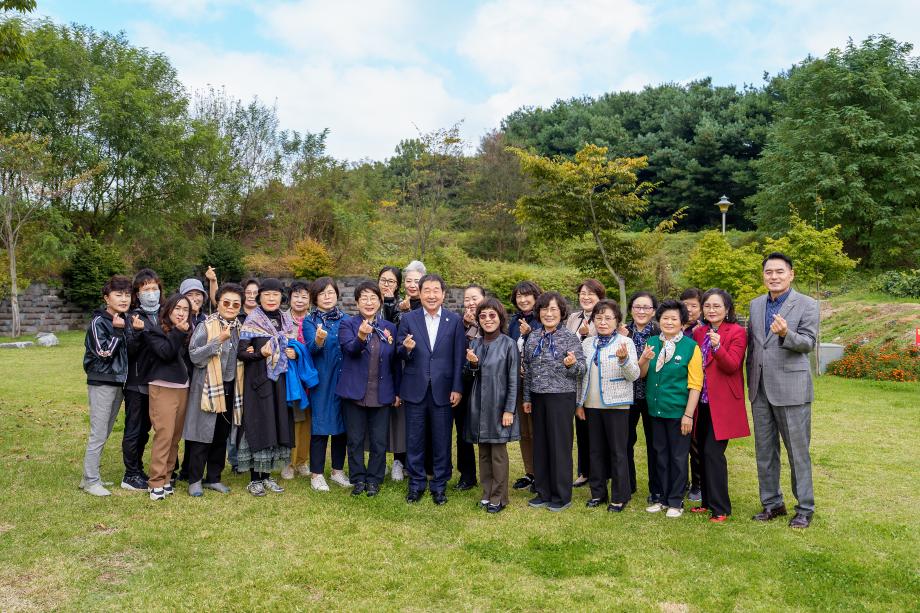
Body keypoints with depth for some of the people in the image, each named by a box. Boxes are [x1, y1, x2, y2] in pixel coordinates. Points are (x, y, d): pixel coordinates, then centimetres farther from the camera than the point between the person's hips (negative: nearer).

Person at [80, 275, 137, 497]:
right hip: (101, 382, -7)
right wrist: (117, 330, -21)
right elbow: (103, 352, -17)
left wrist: (134, 330, 3)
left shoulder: (126, 321, 10)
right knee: (98, 435, -3)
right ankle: (90, 480, 7)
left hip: (119, 382, 7)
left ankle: (92, 476, 23)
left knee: (105, 433, 13)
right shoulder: (99, 321, -11)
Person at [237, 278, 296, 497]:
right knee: (258, 426, -2)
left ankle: (267, 475, 20)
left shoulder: (287, 321, 10)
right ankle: (254, 479, 9)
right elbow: (240, 353, -10)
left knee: (277, 425, 7)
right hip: (258, 382, -5)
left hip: (279, 381, 5)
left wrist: (294, 353, -1)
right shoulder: (251, 321, -5)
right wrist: (260, 353, -26)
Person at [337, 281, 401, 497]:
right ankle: (358, 479, 21)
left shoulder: (390, 328, 7)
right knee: (355, 440, 8)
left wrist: (397, 392, 8)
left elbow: (395, 362, 10)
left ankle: (374, 479, 21)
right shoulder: (347, 325, 0)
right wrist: (361, 337, -41)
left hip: (381, 394, 2)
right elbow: (350, 349, -20)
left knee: (379, 441, 7)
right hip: (354, 392, -1)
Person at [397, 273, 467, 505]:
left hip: (443, 389, 0)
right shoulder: (408, 319, 3)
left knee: (442, 440, 8)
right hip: (415, 389, 1)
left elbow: (459, 357, 0)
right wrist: (406, 348, -19)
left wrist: (457, 388, -4)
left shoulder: (455, 320, 1)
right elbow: (400, 354, 3)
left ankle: (439, 485, 23)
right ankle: (416, 483, 24)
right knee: (414, 440, 9)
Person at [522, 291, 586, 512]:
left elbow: (582, 369, -7)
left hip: (562, 397, -5)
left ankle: (562, 496, 14)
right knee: (540, 444, 10)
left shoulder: (570, 338, -6)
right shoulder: (533, 338, 8)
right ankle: (543, 492, 23)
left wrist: (572, 364, -29)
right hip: (538, 397, 5)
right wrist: (527, 397, 12)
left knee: (560, 445, 1)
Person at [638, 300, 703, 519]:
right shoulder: (652, 343, 5)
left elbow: (695, 384, -10)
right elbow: (641, 375, 8)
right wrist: (644, 360, -13)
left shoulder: (690, 347, -9)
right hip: (656, 410, 4)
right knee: (660, 455, 14)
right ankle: (661, 497, 27)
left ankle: (676, 501, 19)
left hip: (678, 411, -4)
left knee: (678, 457, 6)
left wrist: (688, 414, -14)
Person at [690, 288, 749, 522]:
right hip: (702, 403, 6)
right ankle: (707, 501, 22)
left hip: (723, 404, -6)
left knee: (713, 453, -9)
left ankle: (720, 508, 2)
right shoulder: (698, 333, 11)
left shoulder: (737, 332, -5)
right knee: (703, 452, 10)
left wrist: (718, 347, -31)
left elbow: (732, 366, -16)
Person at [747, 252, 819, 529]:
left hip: (791, 388, -5)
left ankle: (804, 508, 16)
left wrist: (786, 334, -31)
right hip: (760, 389, 5)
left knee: (798, 451, 3)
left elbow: (809, 342, -11)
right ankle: (772, 503, 25)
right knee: (764, 451, 12)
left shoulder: (807, 305, -4)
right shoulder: (756, 305, 11)